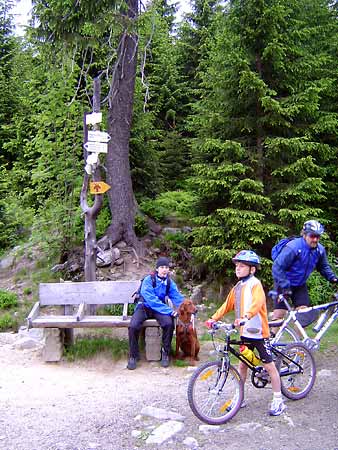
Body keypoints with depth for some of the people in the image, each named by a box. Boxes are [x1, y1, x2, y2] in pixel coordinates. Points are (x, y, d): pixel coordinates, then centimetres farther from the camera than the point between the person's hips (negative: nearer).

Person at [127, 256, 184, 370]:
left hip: (160, 308, 3)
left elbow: (178, 298, -4)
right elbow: (152, 300, -24)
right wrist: (169, 311, -30)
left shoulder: (170, 283, 0)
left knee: (169, 323, -29)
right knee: (133, 326, -30)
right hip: (144, 307, -3)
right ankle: (133, 355, -7)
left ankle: (165, 353, -8)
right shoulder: (148, 280, -15)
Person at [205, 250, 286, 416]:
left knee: (269, 365, 3)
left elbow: (257, 302, -31)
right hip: (245, 332, 8)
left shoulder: (255, 284, -14)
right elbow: (227, 305, 13)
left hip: (259, 332, -8)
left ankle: (278, 401, 14)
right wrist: (214, 318, 3)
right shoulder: (237, 287, 10)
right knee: (243, 364, 14)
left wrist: (246, 316, -46)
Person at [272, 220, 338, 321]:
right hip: (284, 285, -5)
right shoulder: (293, 247, -28)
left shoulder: (320, 250, -8)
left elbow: (324, 267, 10)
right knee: (279, 314, -6)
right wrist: (284, 286, -33)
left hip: (300, 285, 6)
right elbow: (277, 267, -29)